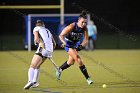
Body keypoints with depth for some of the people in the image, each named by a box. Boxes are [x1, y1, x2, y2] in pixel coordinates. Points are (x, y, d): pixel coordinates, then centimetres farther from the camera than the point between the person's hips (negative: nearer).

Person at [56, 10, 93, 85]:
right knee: (79, 60, -17)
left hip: (76, 44, 6)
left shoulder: (85, 28, -17)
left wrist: (81, 46, -32)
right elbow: (61, 35, -25)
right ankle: (88, 78, -11)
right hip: (68, 44, -6)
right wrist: (64, 42, -42)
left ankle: (59, 70, 47)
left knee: (71, 62, 20)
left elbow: (86, 39, -14)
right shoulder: (72, 26, -30)